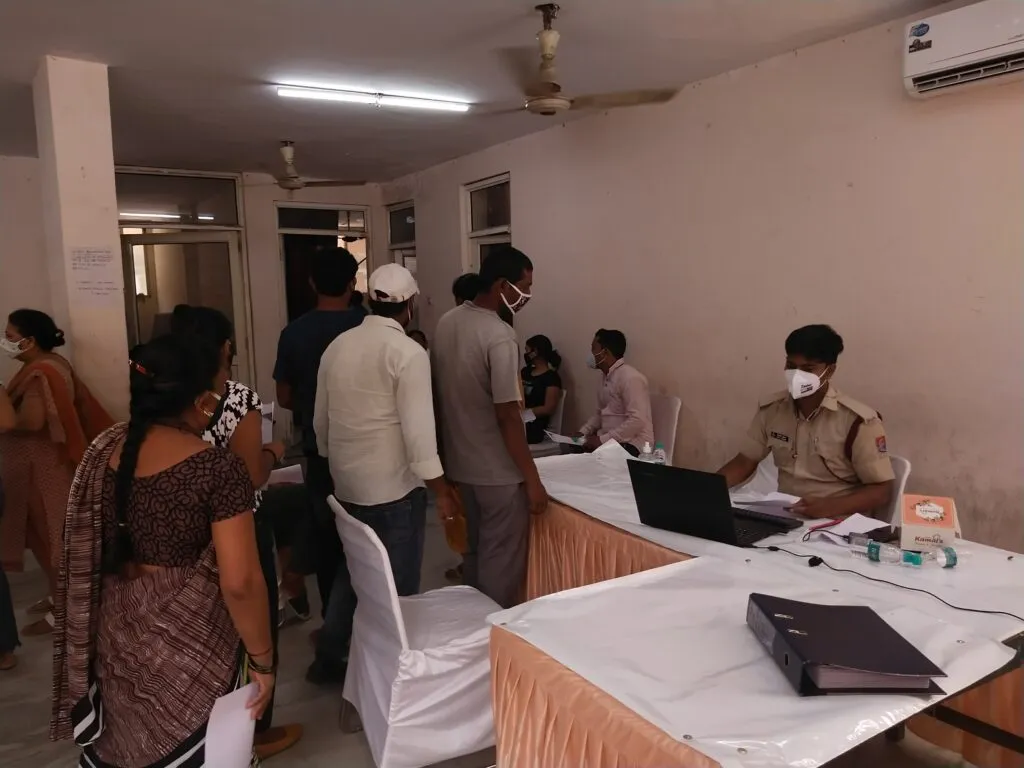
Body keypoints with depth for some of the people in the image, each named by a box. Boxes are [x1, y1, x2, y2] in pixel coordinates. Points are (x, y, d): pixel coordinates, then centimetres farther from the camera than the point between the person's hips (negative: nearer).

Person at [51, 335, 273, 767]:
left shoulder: (103, 450, -4)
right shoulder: (218, 468, -24)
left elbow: (82, 552, 9)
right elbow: (240, 583, -24)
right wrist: (262, 660, -12)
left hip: (117, 634, 6)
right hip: (190, 644, -5)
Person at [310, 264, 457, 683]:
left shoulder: (337, 346, 5)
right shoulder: (408, 353, -15)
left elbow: (321, 419, 12)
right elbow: (418, 428, -19)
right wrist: (439, 487, -12)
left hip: (346, 483, 7)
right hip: (394, 487, -7)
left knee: (352, 569, 22)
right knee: (396, 584, 8)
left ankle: (328, 658, 31)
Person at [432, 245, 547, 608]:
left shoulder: (446, 323, 3)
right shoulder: (499, 336, -23)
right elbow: (507, 416, -23)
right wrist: (532, 478, -17)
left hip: (460, 464, 9)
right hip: (498, 471, -8)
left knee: (475, 553, 21)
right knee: (502, 563, 6)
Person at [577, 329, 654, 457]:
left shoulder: (630, 377, -18)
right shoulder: (605, 375, 13)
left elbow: (637, 421, -26)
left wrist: (602, 440, -25)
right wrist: (583, 432, 4)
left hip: (631, 445, -8)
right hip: (608, 440, 8)